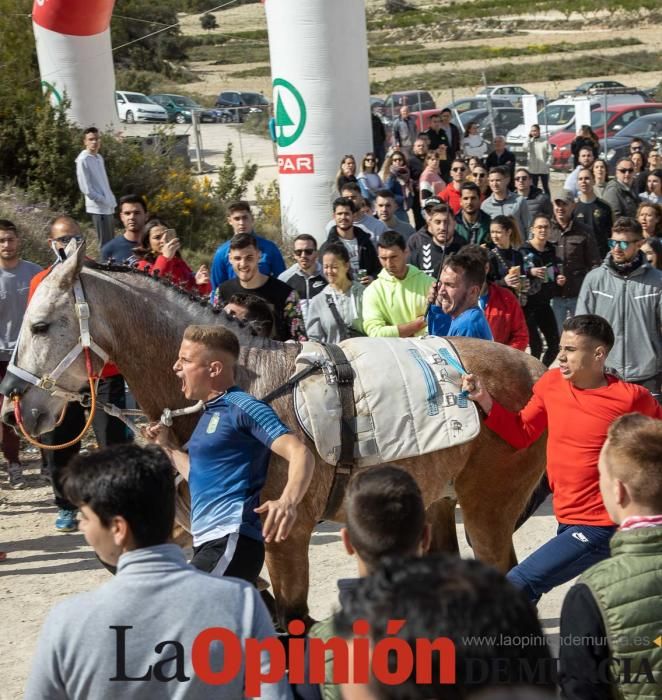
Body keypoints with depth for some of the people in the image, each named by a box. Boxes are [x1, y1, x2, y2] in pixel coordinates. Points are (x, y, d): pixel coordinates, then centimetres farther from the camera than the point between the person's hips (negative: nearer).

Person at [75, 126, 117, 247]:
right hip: (98, 208, -9)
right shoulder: (83, 160, -13)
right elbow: (86, 189, -16)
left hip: (108, 207, 9)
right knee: (105, 246, -8)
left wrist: (111, 200, 9)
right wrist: (104, 201, -14)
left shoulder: (99, 157, 13)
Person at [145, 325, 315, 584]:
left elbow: (301, 454, -20)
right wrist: (167, 447, 28)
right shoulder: (210, 412, 19)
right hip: (209, 544, 10)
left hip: (231, 542, -10)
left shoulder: (243, 408, -9)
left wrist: (287, 502, -38)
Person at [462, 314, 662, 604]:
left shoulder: (630, 398, -15)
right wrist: (485, 400, -2)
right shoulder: (551, 384, 0)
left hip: (597, 527, -7)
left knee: (519, 584, -15)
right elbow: (521, 434, 8)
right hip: (567, 519, 7)